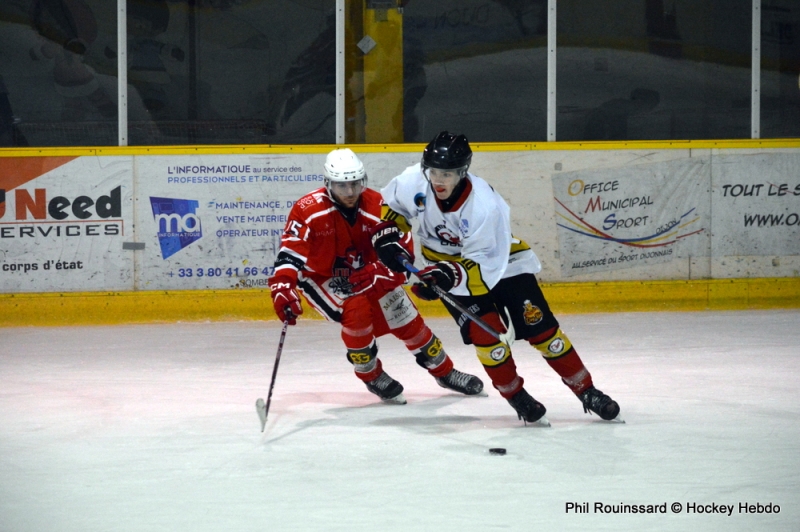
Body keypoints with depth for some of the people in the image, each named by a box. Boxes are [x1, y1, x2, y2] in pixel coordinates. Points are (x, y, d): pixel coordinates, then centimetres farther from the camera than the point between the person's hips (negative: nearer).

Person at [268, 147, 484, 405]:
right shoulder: (308, 210, -26)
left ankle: (445, 371, 25)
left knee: (406, 318, 2)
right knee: (356, 311, -29)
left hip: (363, 274, 4)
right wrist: (283, 289, -44)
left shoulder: (376, 205, -17)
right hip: (322, 277, -4)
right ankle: (372, 377, -5)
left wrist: (378, 270, -35)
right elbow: (289, 253, -29)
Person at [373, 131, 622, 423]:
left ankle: (587, 391, 6)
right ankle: (516, 397, 3)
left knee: (539, 325, -6)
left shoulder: (484, 206, -34)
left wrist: (451, 276, -45)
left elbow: (484, 265, -31)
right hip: (446, 264, 3)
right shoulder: (414, 182, -23)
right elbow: (392, 205, -1)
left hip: (501, 260, -3)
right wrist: (387, 237, -15)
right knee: (483, 331, -15)